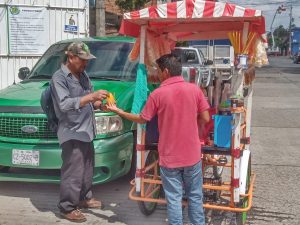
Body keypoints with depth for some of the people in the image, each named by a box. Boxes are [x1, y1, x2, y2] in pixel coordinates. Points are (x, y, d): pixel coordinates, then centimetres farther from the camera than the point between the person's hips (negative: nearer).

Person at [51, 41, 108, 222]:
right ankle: (68, 208, 8)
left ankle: (85, 198, 36)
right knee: (73, 173, -5)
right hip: (72, 133, -9)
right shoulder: (59, 78, -13)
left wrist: (99, 103, -4)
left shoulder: (83, 75, 13)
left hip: (86, 131, 9)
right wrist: (92, 96, -31)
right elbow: (64, 104, -26)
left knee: (87, 169, 19)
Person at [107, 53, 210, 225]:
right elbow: (205, 118, 0)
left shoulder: (158, 94, -10)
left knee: (174, 199, 7)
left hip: (169, 157, -2)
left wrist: (118, 111, 15)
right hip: (192, 154, 2)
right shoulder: (195, 89, -4)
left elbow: (142, 119, 1)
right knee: (195, 196, 16)